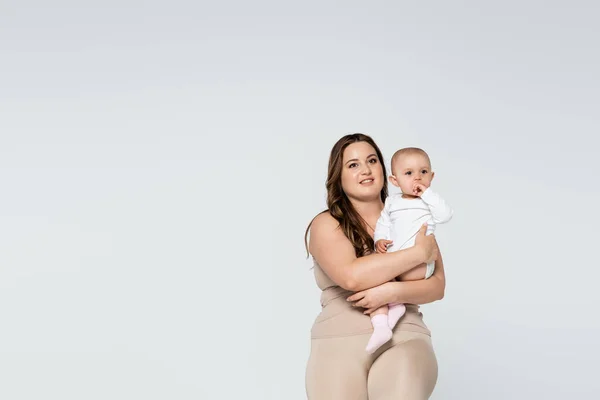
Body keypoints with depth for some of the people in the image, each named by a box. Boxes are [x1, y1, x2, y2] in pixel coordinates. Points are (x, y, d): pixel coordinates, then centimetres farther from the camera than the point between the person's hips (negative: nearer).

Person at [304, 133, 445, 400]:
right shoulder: (326, 224, 5)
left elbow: (437, 286, 5)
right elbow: (351, 276, -14)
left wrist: (393, 292, -15)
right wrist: (419, 253, -7)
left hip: (403, 338, 1)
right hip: (339, 341, -1)